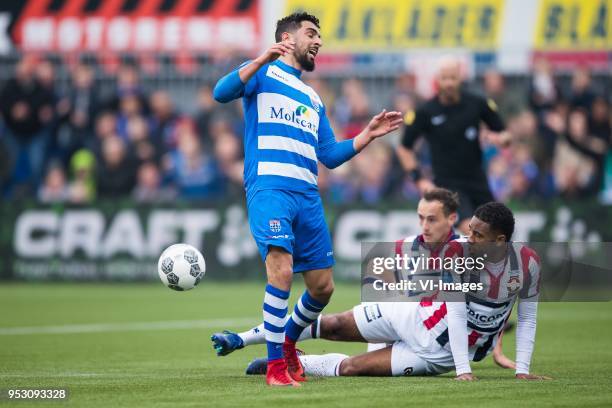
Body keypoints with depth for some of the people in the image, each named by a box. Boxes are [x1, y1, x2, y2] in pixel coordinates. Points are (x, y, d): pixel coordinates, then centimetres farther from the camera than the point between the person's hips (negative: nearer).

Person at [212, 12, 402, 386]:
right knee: (281, 272, -22)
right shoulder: (263, 74, 9)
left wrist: (369, 135, 14)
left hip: (308, 197, 7)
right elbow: (221, 93, -11)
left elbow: (330, 156, 24)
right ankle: (275, 364, -13)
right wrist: (262, 60, -21)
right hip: (269, 189, -7)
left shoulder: (313, 99, 29)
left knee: (323, 287, 6)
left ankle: (288, 341, 33)